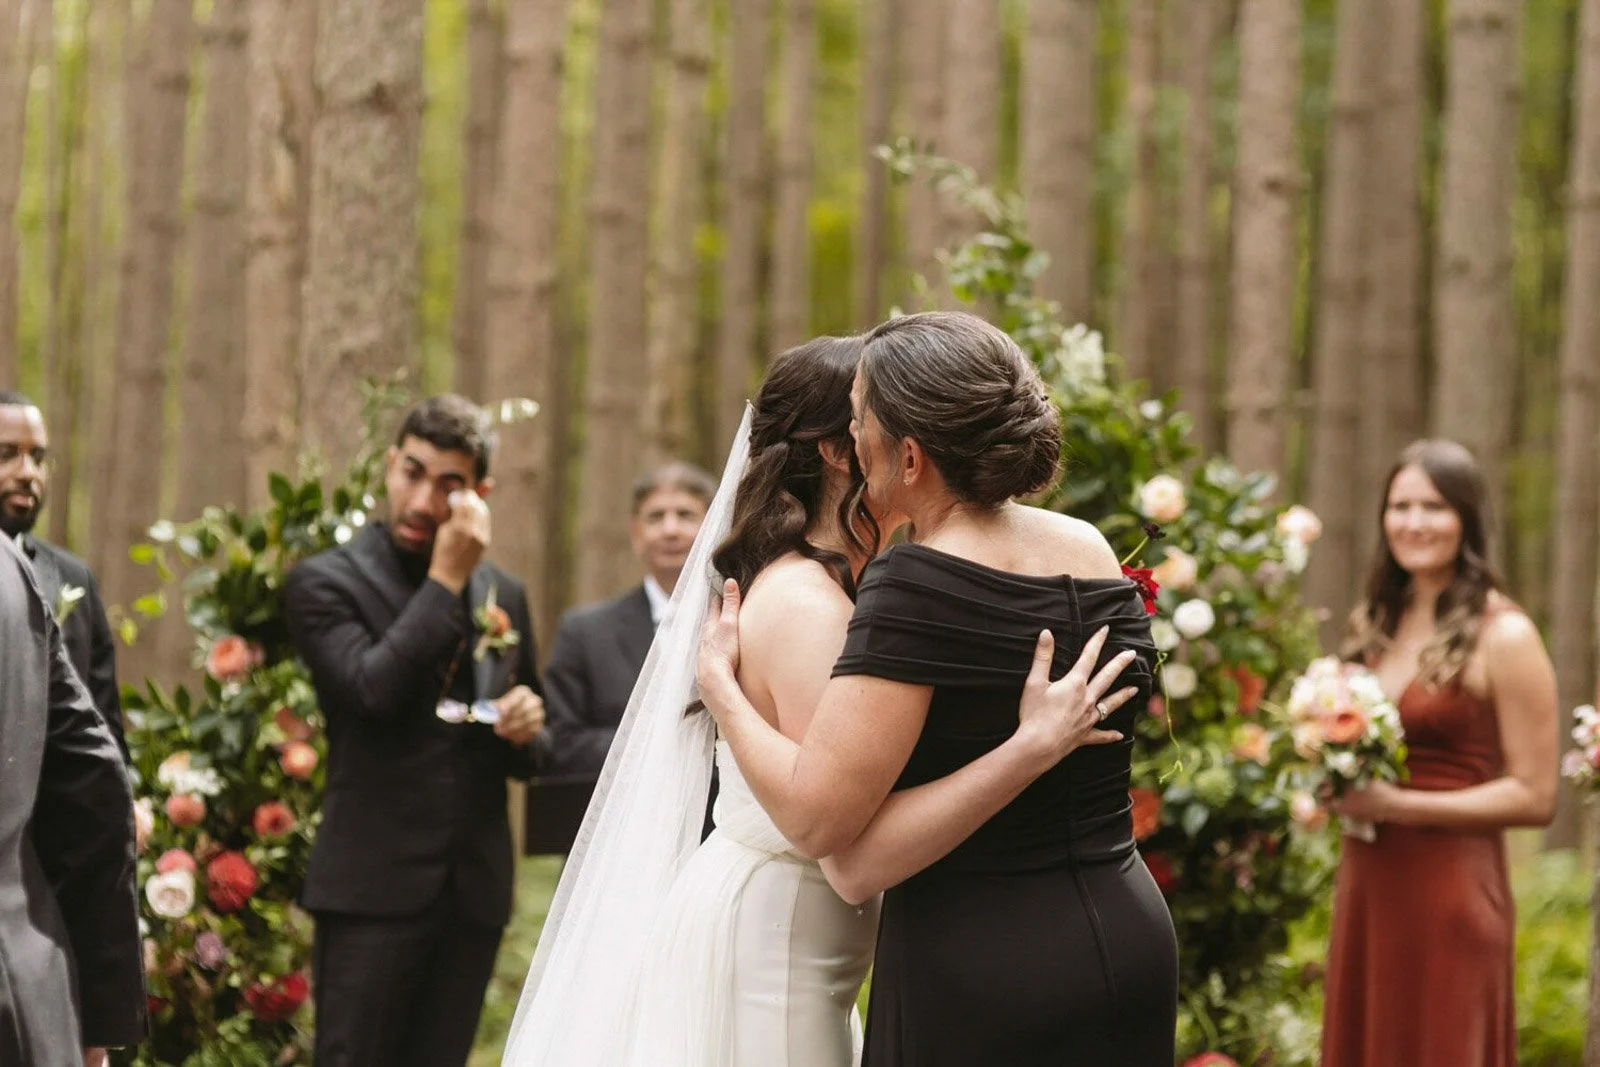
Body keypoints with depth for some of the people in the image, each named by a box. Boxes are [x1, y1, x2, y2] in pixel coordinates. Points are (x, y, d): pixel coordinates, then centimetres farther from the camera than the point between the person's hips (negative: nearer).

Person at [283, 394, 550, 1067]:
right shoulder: (325, 583, -2)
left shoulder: (503, 595, 14)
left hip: (473, 894, 5)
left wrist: (526, 731, -2)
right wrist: (446, 580, -13)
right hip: (375, 886, -5)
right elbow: (372, 690, -20)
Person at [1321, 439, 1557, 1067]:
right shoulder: (1375, 625, 13)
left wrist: (1398, 804, -17)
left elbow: (1535, 796, -11)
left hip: (1450, 890, -6)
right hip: (1364, 885, 6)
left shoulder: (1504, 636, -8)